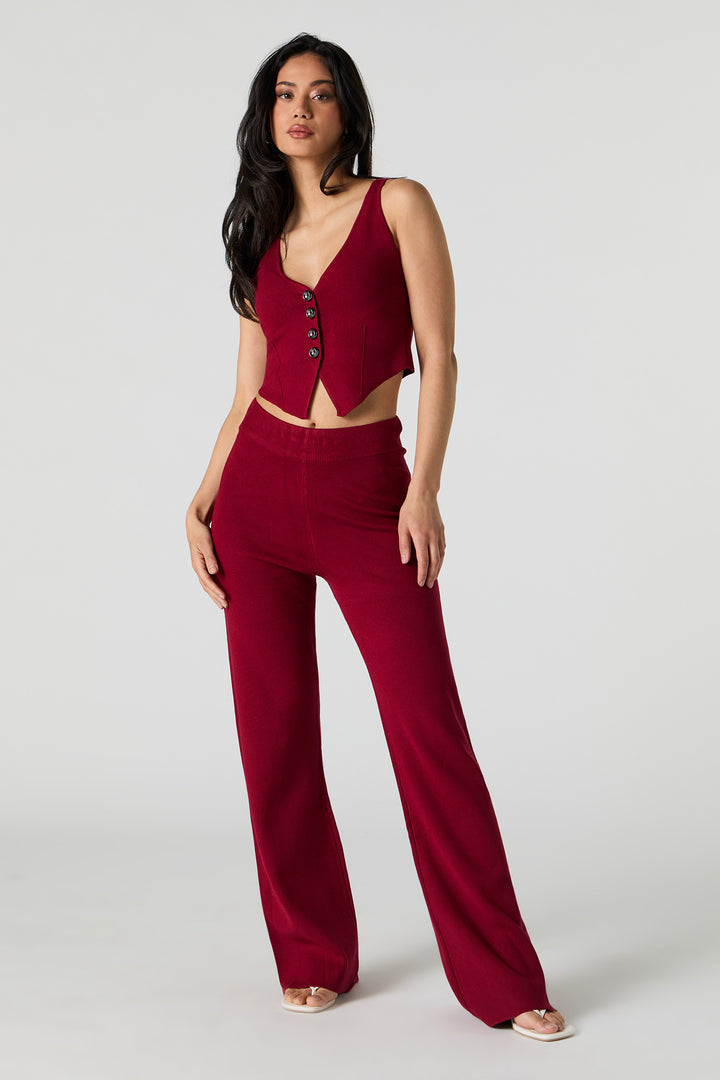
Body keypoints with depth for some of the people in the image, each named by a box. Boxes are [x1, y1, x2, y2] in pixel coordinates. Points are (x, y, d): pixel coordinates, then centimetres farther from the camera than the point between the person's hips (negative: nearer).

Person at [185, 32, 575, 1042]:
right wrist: (201, 503, 3)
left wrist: (424, 490, -13)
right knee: (274, 729, 4)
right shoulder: (261, 238, 14)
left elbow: (439, 360, -4)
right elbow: (247, 388, 13)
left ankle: (501, 979, 4)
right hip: (260, 486, 4)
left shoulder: (398, 204, 2)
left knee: (428, 724, -6)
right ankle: (313, 955, 20)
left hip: (366, 489, -4)